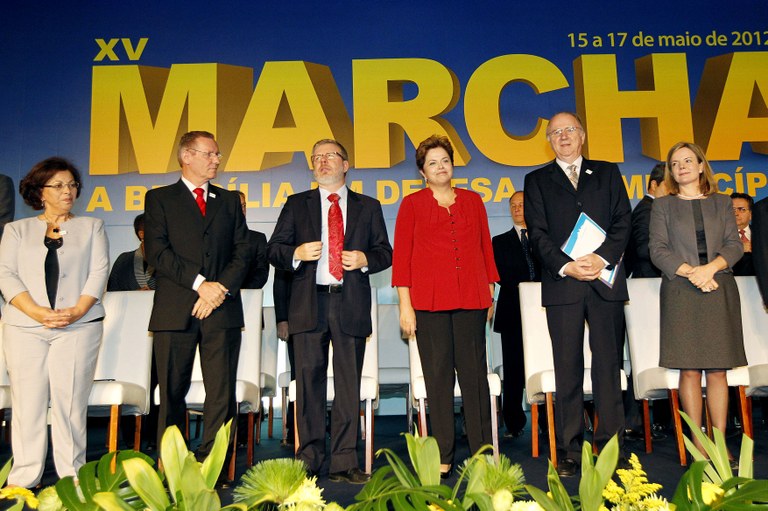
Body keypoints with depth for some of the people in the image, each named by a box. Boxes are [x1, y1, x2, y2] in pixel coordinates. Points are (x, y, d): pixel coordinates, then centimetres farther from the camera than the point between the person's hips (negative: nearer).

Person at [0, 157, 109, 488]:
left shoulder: (91, 227, 15)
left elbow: (99, 272, 4)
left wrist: (77, 311, -11)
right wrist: (37, 312, -12)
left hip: (79, 325, -1)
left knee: (71, 401, -3)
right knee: (27, 401, 0)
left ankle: (72, 478, 4)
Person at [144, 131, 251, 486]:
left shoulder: (229, 200, 18)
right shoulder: (159, 199, 9)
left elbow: (242, 252, 9)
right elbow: (157, 252, -4)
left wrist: (222, 288, -7)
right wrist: (199, 283, -11)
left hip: (222, 310, 2)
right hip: (175, 310, -2)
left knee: (222, 393, -1)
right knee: (172, 393, 4)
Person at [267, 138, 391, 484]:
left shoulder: (368, 207, 15)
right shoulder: (296, 205, 14)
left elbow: (385, 252, 13)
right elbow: (273, 249, 9)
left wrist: (365, 258, -7)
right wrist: (297, 253, -11)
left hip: (351, 304, 0)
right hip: (309, 303, 0)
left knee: (349, 384, 2)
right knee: (309, 381, 2)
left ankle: (344, 463, 9)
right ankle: (308, 459, 13)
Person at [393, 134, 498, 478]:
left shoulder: (472, 201, 14)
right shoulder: (412, 204, 7)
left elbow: (486, 248, 16)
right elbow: (401, 256, 2)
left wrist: (490, 293, 11)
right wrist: (405, 306, -4)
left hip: (471, 298, 2)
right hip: (429, 300, -2)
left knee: (474, 372, 2)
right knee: (438, 375, 1)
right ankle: (443, 457, 9)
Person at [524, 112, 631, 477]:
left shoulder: (607, 173, 16)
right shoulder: (537, 181, 13)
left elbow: (623, 221, 5)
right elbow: (538, 233, 3)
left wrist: (603, 257, -12)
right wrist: (565, 266, -12)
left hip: (605, 280, 1)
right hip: (562, 283, -1)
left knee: (608, 364, 3)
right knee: (567, 369, 1)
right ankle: (569, 452, 8)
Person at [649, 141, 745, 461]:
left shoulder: (722, 204, 15)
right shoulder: (663, 206, 10)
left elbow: (734, 245, 6)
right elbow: (658, 251, 0)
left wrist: (710, 267, -13)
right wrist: (691, 273, -13)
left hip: (719, 289, 2)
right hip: (680, 291, -1)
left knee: (717, 370, 0)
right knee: (689, 371, -4)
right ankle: (698, 444, 3)